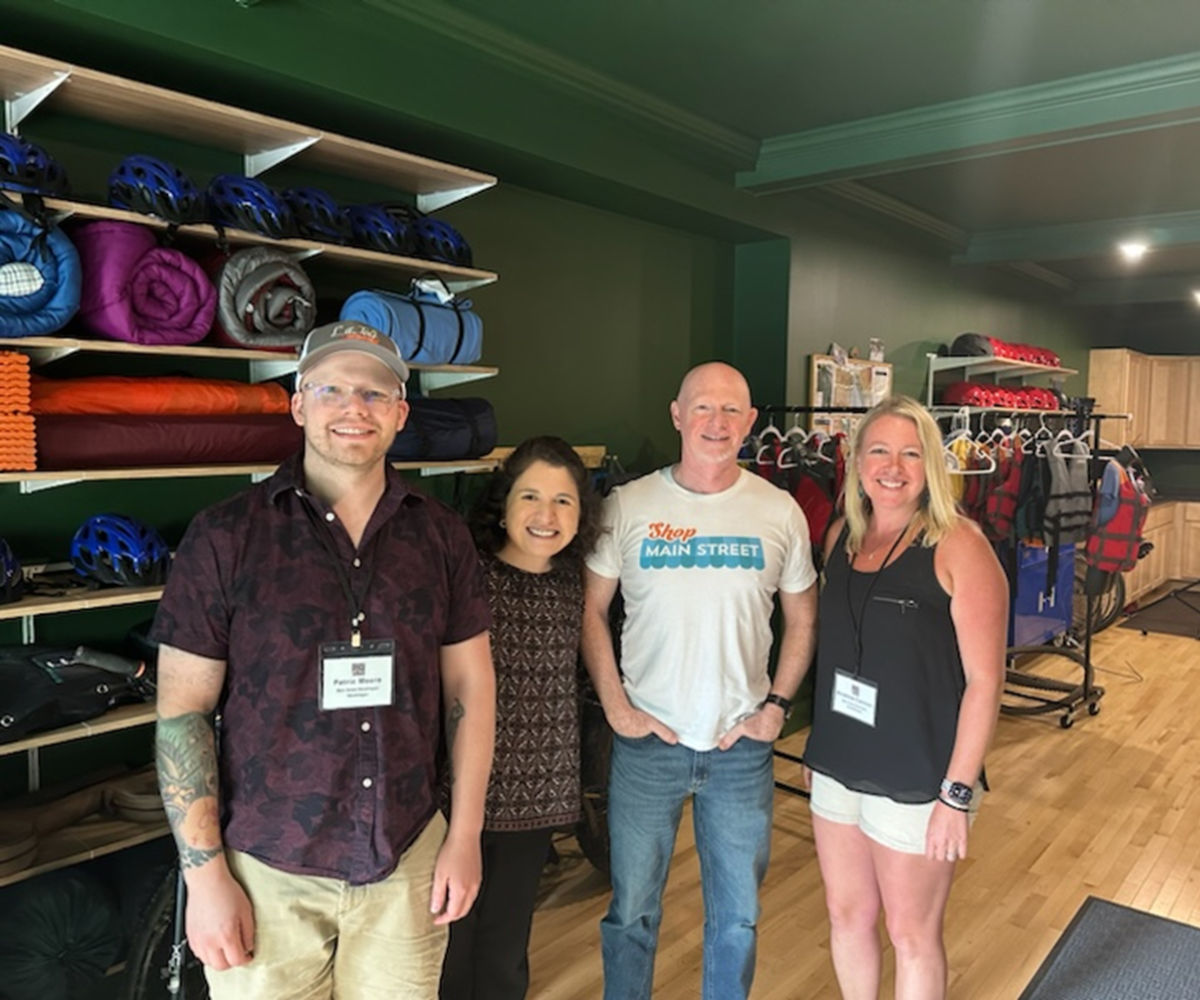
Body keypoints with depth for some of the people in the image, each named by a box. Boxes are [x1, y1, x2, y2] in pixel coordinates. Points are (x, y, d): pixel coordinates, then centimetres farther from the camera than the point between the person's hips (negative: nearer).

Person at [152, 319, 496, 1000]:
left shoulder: (441, 534, 0)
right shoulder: (225, 535, -7)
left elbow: (471, 686, 3)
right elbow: (183, 709, -5)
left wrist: (465, 836, 1)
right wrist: (205, 874, -7)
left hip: (409, 864, 2)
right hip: (267, 870, -1)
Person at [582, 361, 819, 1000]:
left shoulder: (780, 512, -1)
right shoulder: (627, 505, -5)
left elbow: (802, 618, 8)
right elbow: (591, 611, 1)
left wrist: (777, 705, -1)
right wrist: (615, 706, -6)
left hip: (743, 744, 1)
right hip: (647, 738, -1)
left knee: (738, 915, 16)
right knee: (632, 909, 14)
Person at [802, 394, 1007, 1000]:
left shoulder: (957, 547, -15)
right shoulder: (841, 536, 3)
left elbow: (984, 679, -16)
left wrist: (958, 794, -17)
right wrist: (819, 745, 12)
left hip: (917, 780, -5)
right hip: (837, 768, 5)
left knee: (912, 933, 14)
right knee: (847, 915, 20)